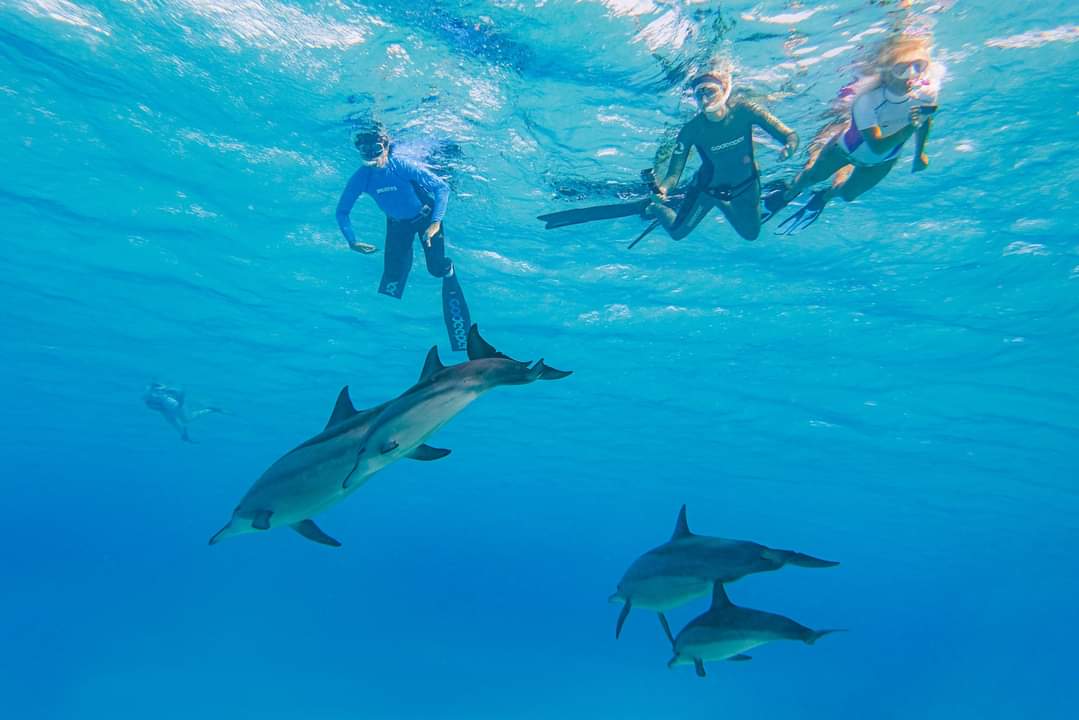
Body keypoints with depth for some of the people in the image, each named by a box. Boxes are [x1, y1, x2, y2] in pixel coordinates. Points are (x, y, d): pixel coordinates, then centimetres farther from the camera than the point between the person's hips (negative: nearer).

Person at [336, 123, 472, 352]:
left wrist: (436, 223, -40)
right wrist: (352, 241, -21)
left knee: (437, 269, -7)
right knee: (392, 276, -3)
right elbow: (342, 211, -9)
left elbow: (442, 188, -30)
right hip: (397, 223, 3)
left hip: (425, 216, -3)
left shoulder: (403, 166, -32)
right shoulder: (360, 178, -21)